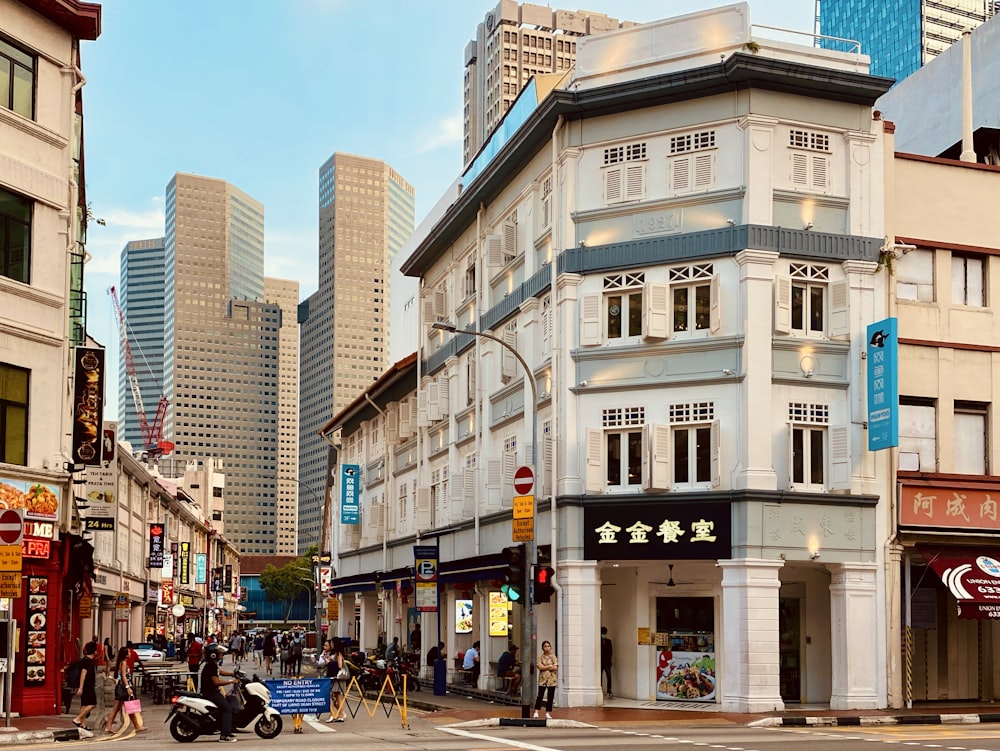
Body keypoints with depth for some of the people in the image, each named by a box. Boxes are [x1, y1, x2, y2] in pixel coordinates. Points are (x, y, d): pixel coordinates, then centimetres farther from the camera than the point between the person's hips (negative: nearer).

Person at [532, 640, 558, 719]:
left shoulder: (553, 657, 4)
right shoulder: (540, 657, 3)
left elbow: (555, 668, -6)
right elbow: (540, 667, -10)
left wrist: (545, 667, -8)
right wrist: (550, 666, -9)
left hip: (552, 679, 1)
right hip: (542, 679, -1)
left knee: (550, 697, 3)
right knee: (540, 695, -8)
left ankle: (548, 713, 8)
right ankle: (536, 712, -6)